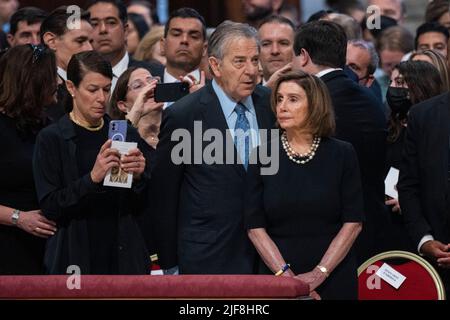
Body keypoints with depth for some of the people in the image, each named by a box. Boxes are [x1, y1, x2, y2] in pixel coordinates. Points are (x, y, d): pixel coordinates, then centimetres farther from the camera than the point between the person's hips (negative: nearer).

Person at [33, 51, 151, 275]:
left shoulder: (125, 135, 8)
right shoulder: (51, 139, -2)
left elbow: (141, 206, 10)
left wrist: (138, 178, -11)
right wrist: (92, 178, -23)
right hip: (75, 259, -3)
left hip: (124, 255, 3)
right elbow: (49, 207, -10)